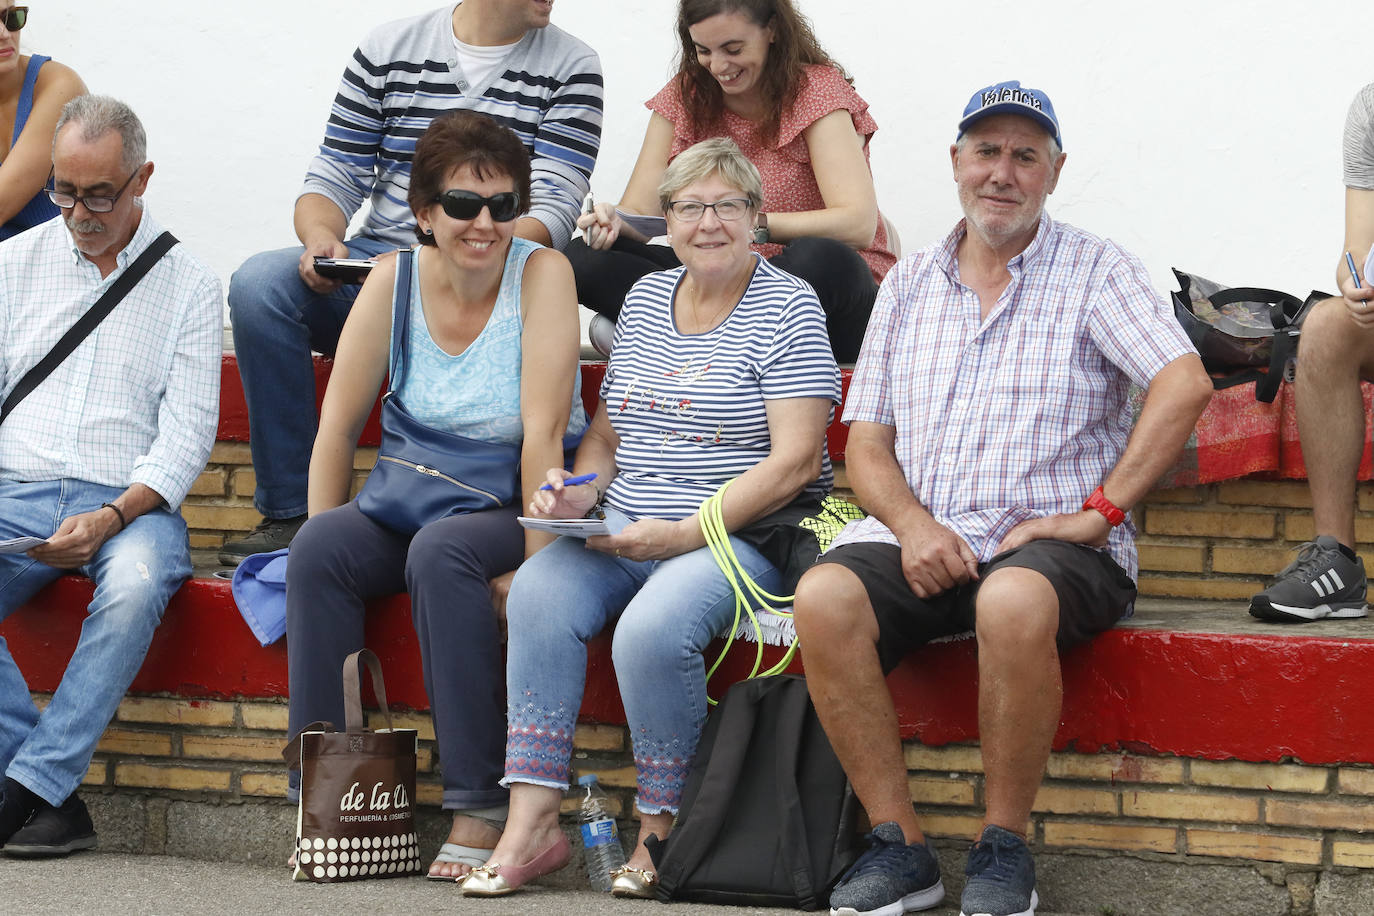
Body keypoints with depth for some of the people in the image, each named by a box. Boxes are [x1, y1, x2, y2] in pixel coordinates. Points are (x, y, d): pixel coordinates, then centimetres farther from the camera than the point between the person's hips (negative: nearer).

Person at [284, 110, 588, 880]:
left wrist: (536, 564, -22)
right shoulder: (395, 282, -1)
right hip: (420, 499, 4)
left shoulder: (541, 274, -13)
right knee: (320, 550, -22)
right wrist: (325, 547, -8)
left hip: (518, 507, -4)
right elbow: (339, 425, 0)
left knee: (442, 554, -33)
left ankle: (482, 807, -28)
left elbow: (543, 429, -18)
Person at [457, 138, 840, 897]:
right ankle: (531, 822, -25)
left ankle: (659, 832, -15)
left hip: (744, 534, -5)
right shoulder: (646, 298, 16)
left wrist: (685, 533, -18)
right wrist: (577, 492, -1)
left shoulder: (786, 308, -3)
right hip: (625, 531, 5)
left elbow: (795, 462, -11)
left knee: (652, 628, -34)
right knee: (538, 591, -24)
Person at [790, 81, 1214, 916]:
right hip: (925, 541, 4)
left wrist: (1098, 510, -15)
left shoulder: (1093, 270, 5)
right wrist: (912, 525, -7)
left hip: (1052, 542, -4)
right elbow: (866, 441, 14)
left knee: (1013, 603, -38)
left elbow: (1185, 384, -10)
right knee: (824, 596, -27)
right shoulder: (909, 284, 18)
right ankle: (899, 847, -19)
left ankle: (1005, 847, -19)